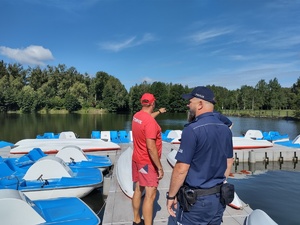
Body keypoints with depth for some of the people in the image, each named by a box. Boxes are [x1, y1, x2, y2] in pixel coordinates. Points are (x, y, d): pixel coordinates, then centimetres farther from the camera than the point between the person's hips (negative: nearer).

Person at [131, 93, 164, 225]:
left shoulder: (136, 116, 2)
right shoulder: (150, 121, -25)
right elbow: (151, 147, -28)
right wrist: (160, 167, -21)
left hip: (137, 159, 9)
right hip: (148, 162, -9)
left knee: (138, 189, 18)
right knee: (150, 195, -2)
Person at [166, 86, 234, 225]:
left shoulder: (192, 129, -22)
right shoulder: (226, 129, 1)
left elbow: (181, 169, -22)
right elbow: (229, 162, 10)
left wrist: (171, 196, -9)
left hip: (195, 200, -6)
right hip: (218, 197, 7)